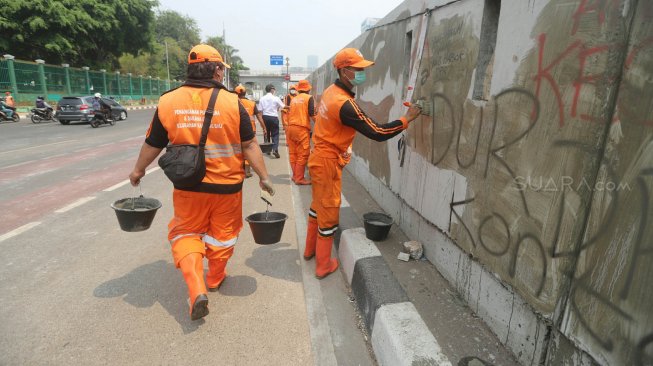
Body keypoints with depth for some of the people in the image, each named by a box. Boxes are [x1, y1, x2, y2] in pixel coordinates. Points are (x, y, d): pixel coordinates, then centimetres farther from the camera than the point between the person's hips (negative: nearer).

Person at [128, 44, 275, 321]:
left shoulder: (168, 102, -6)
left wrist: (138, 171, 21)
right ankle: (215, 278, 40)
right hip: (227, 185, -1)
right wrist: (263, 177, 1)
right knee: (223, 233, 20)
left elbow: (152, 145, 4)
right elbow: (249, 145, -10)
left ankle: (197, 289, 5)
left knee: (186, 233, 19)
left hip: (188, 186, 1)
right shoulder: (232, 102, -12)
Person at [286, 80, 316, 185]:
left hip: (291, 127, 7)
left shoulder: (293, 99, 15)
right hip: (302, 128, -6)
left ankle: (295, 175, 21)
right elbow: (312, 115, -10)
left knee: (293, 153, 12)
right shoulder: (309, 98, -2)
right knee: (303, 154, -1)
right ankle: (299, 178, 1)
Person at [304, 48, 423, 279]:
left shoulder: (331, 92, 4)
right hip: (328, 163, -9)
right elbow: (377, 133, -25)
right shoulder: (344, 104, -26)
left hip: (320, 157, 9)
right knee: (328, 214, 4)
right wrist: (407, 119, -15)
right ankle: (323, 265, 19)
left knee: (318, 206, 23)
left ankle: (310, 249, 40)